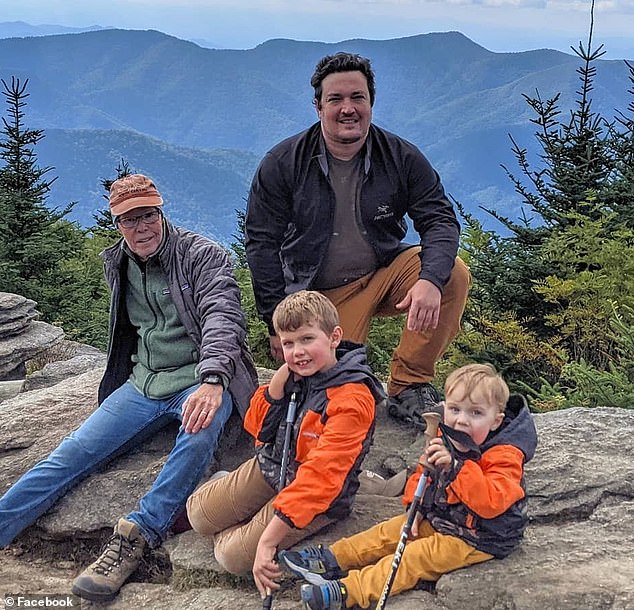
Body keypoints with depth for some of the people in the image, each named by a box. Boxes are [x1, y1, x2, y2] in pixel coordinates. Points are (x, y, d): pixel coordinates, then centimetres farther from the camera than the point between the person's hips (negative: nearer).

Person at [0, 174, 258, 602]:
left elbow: (222, 316, -23)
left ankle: (136, 536, -36)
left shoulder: (202, 255, -7)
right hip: (142, 382, 5)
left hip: (201, 381, -5)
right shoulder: (118, 265, 11)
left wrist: (211, 380, -39)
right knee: (75, 451, -11)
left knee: (200, 435, -37)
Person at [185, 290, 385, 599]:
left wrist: (267, 539, -34)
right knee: (199, 516, 2)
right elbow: (256, 428, 3)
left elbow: (319, 477, -33)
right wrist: (278, 382, -16)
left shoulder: (352, 400, -28)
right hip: (271, 467, 6)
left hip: (317, 499, -6)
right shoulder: (294, 376, -5)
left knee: (233, 555, -11)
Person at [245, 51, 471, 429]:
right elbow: (262, 243, -7)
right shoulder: (282, 164, -9)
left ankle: (409, 386, -11)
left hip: (385, 274, 2)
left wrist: (430, 279, -32)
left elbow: (440, 220, -10)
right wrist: (277, 324, -10)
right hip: (321, 293, -2)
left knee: (454, 276, -25)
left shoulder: (402, 158, -6)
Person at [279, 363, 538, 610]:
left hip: (478, 539, -8)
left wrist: (455, 466, -48)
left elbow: (491, 502, -41)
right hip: (438, 519, 8)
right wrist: (417, 506, -2)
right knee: (390, 530, 2)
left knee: (416, 556, -20)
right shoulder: (445, 442, -2)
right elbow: (423, 475, 14)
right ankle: (331, 560, 4)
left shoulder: (503, 458, -25)